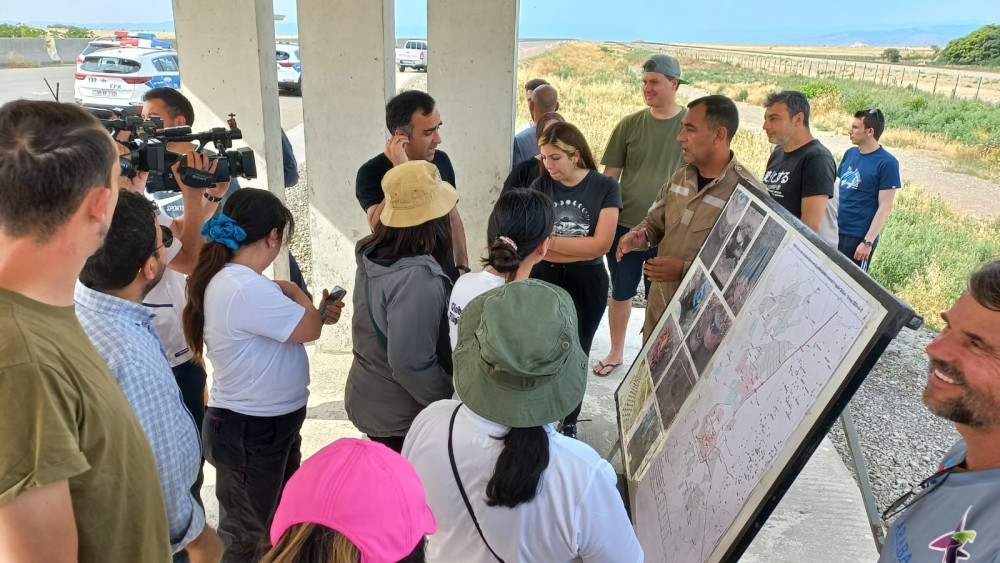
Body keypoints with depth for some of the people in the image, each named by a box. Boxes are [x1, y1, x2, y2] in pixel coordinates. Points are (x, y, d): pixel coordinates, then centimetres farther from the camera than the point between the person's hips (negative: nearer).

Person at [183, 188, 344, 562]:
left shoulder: (231, 279, 3)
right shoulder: (245, 289, -30)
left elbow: (284, 324, 11)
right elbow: (308, 329, -20)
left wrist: (317, 313, -1)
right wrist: (294, 291, -3)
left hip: (272, 423, 10)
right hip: (250, 432, -10)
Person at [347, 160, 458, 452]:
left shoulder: (373, 255, -4)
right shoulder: (418, 278, -30)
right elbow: (409, 362, -32)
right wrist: (451, 403, -17)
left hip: (368, 401, 7)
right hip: (402, 418, -7)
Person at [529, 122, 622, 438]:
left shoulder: (605, 187, -9)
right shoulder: (540, 186, -4)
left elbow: (601, 244, -16)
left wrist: (550, 240, -16)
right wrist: (582, 249, -21)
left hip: (587, 285, -1)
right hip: (543, 280, 1)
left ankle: (569, 423, 35)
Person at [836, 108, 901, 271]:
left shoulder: (887, 163, -12)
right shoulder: (850, 153, 7)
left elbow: (885, 207, -13)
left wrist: (868, 241, -17)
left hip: (858, 237, -6)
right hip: (835, 231, 6)